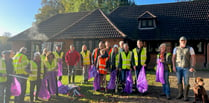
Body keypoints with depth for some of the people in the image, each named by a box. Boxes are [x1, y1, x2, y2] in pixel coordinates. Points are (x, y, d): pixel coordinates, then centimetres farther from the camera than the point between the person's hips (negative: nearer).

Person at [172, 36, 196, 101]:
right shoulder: (176, 49, 4)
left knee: (186, 82, -4)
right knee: (179, 81, 7)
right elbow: (173, 58, 4)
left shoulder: (190, 48, -3)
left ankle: (185, 96, 8)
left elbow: (193, 58, -8)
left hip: (186, 68, -2)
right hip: (178, 67, 2)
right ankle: (180, 94, 21)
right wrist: (173, 66, -8)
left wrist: (192, 67, -20)